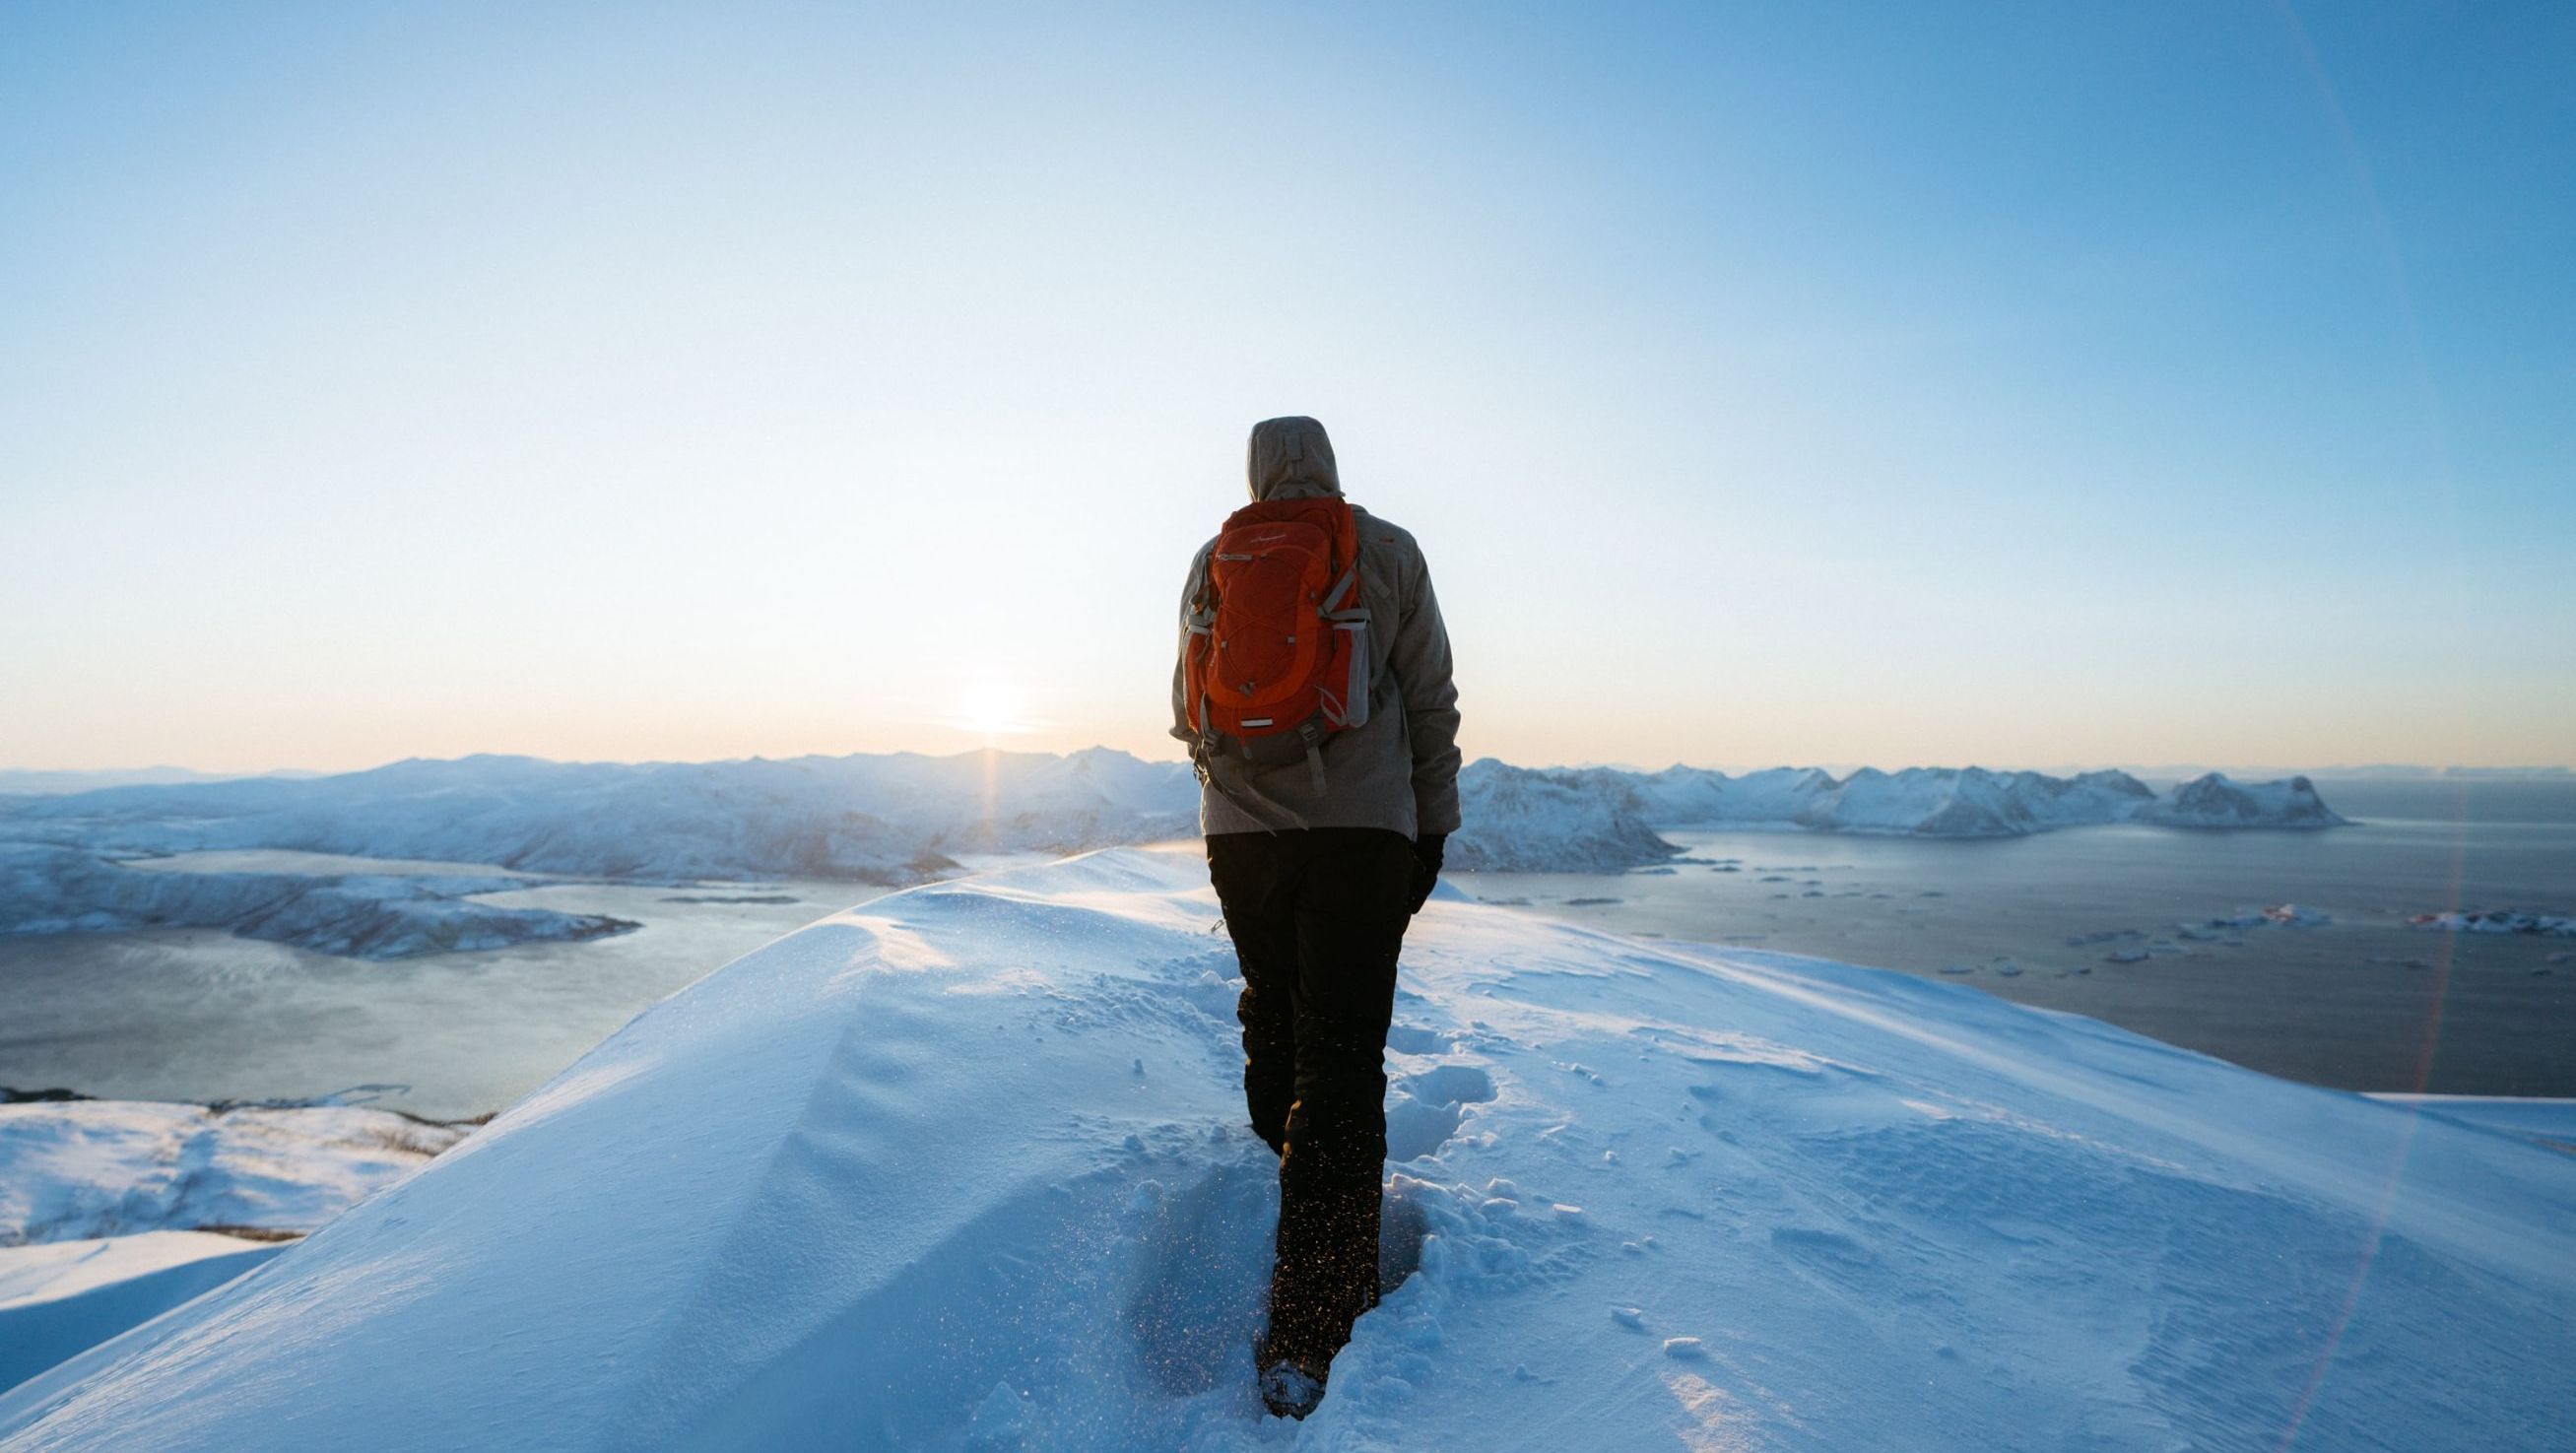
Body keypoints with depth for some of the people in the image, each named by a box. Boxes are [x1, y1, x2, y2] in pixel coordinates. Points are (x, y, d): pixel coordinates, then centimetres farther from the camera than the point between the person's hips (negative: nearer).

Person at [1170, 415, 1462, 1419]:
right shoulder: (1386, 552, 5)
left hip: (1239, 833, 3)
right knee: (1341, 1061, -4)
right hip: (1363, 830, -2)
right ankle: (1308, 1336, -5)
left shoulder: (1213, 562, 10)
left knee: (1273, 1026, 22)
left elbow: (1190, 709, 16)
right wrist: (1432, 825, 11)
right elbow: (1431, 699, 4)